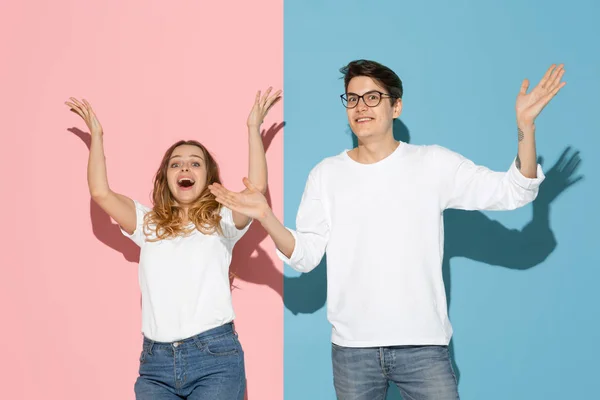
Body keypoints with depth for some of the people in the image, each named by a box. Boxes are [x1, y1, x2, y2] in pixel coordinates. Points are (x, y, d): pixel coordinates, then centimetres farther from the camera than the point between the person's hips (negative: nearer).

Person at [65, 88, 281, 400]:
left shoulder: (222, 221, 8)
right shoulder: (149, 223, 16)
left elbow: (257, 187, -9)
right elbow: (100, 193, 5)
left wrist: (254, 128, -5)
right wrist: (96, 134, 10)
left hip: (215, 355, -2)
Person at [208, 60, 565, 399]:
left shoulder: (434, 163, 1)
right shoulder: (326, 174, 5)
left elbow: (512, 192, -5)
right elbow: (305, 256, 2)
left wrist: (525, 127, -18)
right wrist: (265, 216, -14)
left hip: (423, 344, -1)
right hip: (352, 348, 2)